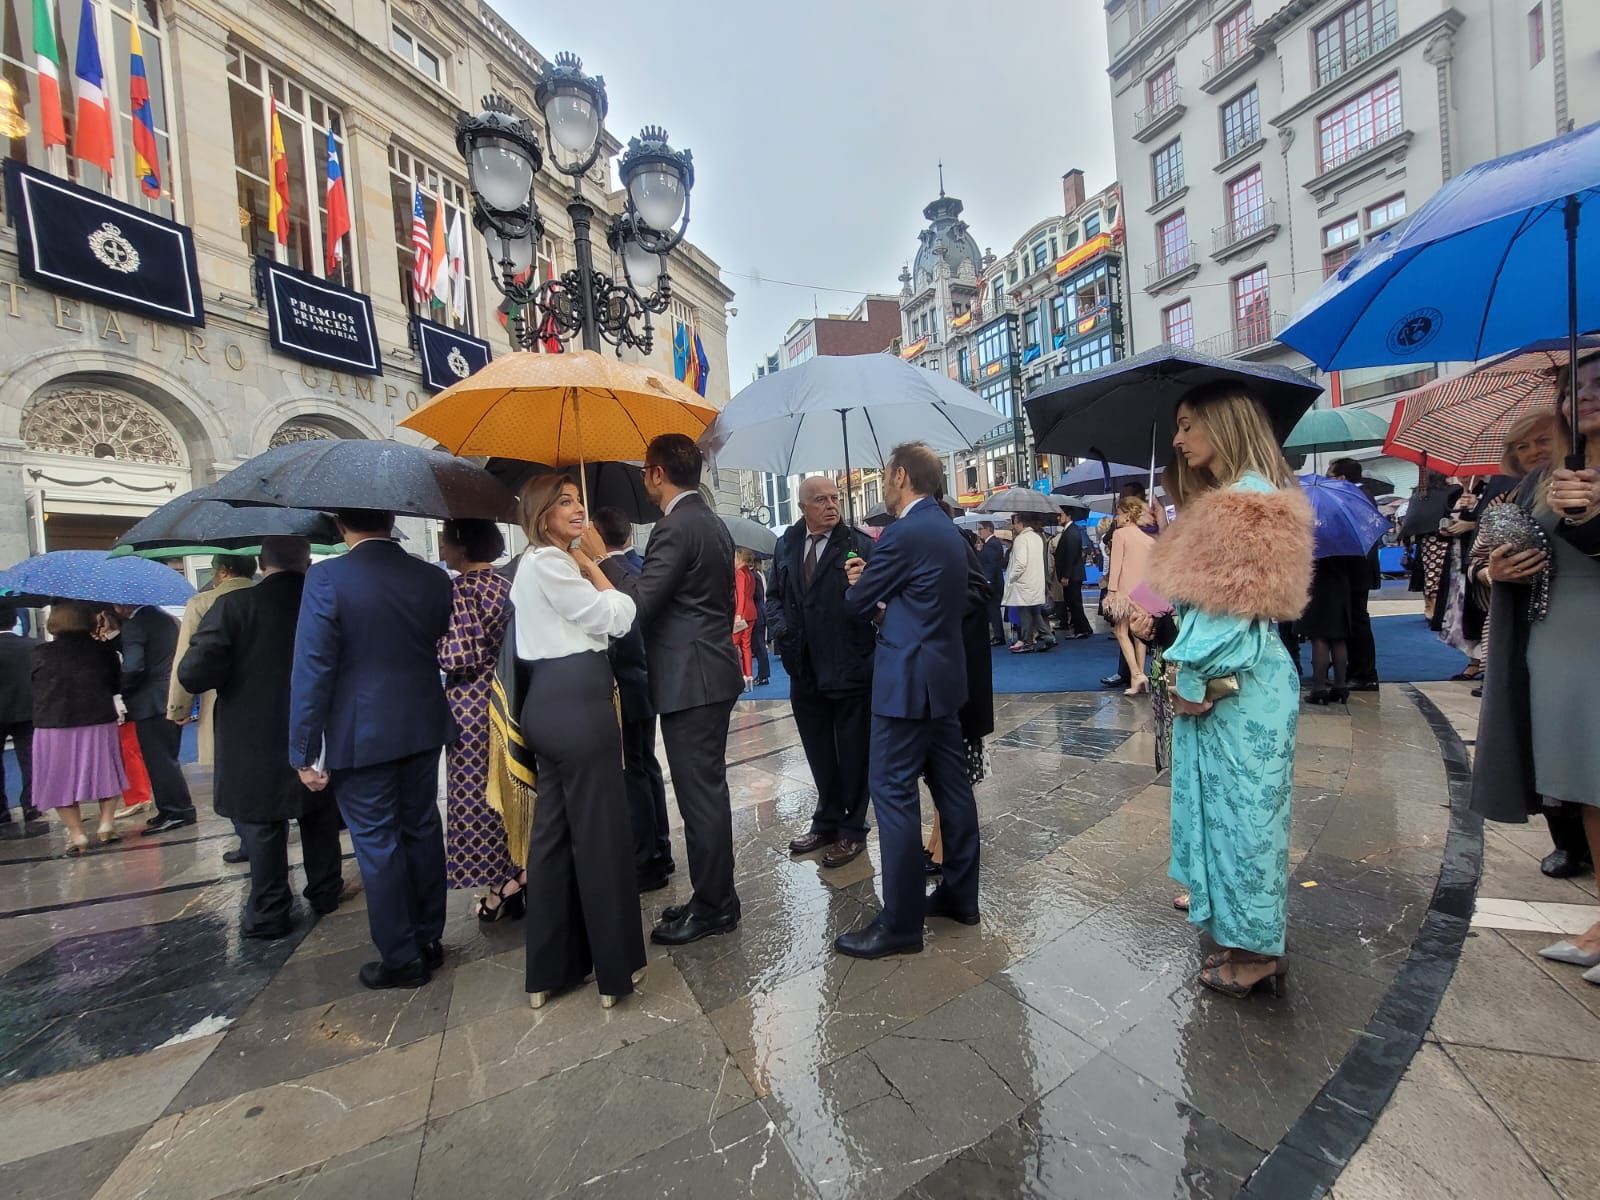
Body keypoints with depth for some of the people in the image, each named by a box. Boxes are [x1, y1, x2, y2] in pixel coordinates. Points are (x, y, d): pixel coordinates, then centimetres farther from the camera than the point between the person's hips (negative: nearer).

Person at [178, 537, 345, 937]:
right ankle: (324, 891, 31)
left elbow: (192, 675, -19)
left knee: (262, 824, 10)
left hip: (256, 748, -3)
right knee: (320, 818, 18)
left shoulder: (233, 606, -14)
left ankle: (268, 913, 19)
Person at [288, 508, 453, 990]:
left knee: (377, 845, 7)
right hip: (422, 729, 4)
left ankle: (402, 958, 19)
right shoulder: (433, 577, -1)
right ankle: (429, 940, 29)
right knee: (423, 832, 16)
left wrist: (305, 752, -7)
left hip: (360, 736, -4)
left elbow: (312, 669, -13)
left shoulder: (327, 578, -13)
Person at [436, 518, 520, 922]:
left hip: (472, 706, -7)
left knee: (478, 798, 6)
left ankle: (500, 886, 14)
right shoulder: (506, 585, 8)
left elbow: (458, 656, -20)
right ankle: (517, 878, 25)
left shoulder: (460, 587, -14)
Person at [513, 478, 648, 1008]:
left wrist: (587, 560, 11)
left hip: (550, 704, 10)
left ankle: (551, 967, 26)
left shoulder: (539, 562, 21)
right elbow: (617, 617, -12)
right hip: (577, 704, -10)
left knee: (554, 832, 14)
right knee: (599, 832, -1)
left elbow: (597, 617, 16)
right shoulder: (550, 561, -10)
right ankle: (613, 968, 12)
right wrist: (592, 561, -1)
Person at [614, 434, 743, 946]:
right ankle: (716, 897, 29)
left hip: (690, 680, -10)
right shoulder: (713, 523, 15)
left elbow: (637, 604, -19)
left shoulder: (676, 527, -15)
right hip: (712, 672, 10)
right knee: (708, 791, 17)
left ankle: (712, 906, 15)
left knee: (700, 796, 1)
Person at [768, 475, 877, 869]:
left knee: (852, 754, 11)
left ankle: (852, 829, 28)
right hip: (805, 669, 5)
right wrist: (781, 626, -3)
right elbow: (775, 596, 14)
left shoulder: (859, 545, -8)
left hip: (850, 668, -5)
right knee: (819, 754, 20)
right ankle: (827, 821, 39)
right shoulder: (786, 546, 8)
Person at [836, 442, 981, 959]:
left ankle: (900, 922, 6)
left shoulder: (903, 533, -16)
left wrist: (860, 585, 14)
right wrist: (882, 597, 9)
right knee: (952, 785, 15)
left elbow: (857, 600, -7)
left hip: (908, 680, -10)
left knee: (893, 791, -3)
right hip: (944, 676, 10)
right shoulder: (949, 530, 13)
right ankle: (960, 895, 28)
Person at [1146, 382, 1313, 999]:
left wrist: (1197, 681, -15)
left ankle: (1257, 949, 17)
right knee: (1225, 805, 17)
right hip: (1216, 681, 10)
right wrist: (1189, 672, 9)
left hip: (1238, 687, -10)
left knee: (1242, 808, 2)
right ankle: (1236, 928, 32)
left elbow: (1241, 604, -19)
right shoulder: (1225, 498, 17)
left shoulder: (1251, 499, -14)